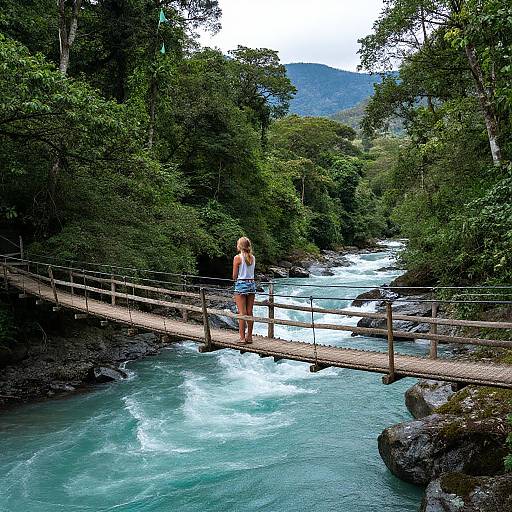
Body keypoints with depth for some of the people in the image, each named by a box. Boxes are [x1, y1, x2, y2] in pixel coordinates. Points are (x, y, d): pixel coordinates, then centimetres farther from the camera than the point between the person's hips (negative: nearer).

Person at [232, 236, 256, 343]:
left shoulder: (237, 258, -9)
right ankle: (249, 337, 15)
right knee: (249, 312, 9)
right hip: (252, 284, 5)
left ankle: (242, 338, 0)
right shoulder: (253, 258, 6)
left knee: (242, 313, -2)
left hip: (241, 284, -5)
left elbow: (234, 276, -6)